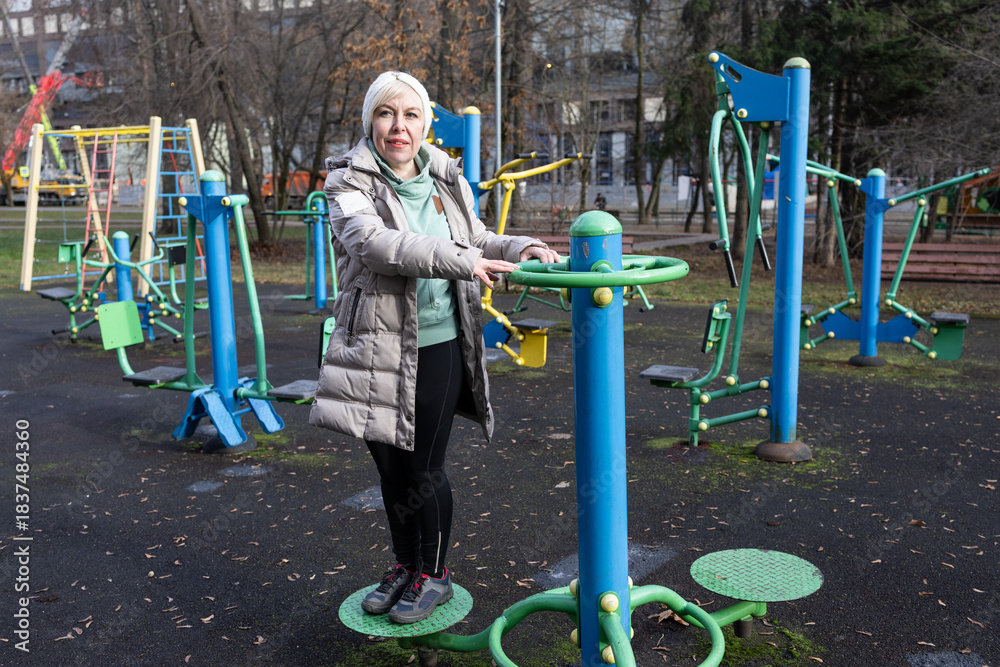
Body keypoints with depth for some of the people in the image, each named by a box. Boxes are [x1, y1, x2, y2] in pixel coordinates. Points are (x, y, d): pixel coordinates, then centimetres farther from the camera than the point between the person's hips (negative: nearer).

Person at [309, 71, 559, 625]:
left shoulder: (446, 179, 7)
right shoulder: (348, 183, -5)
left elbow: (477, 240, 19)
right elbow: (374, 242, -25)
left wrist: (523, 248, -2)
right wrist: (461, 261, -34)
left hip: (438, 348, 1)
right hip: (378, 349, 0)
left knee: (424, 472, 5)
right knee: (391, 470, 13)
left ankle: (434, 574, 28)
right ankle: (404, 566, 36)